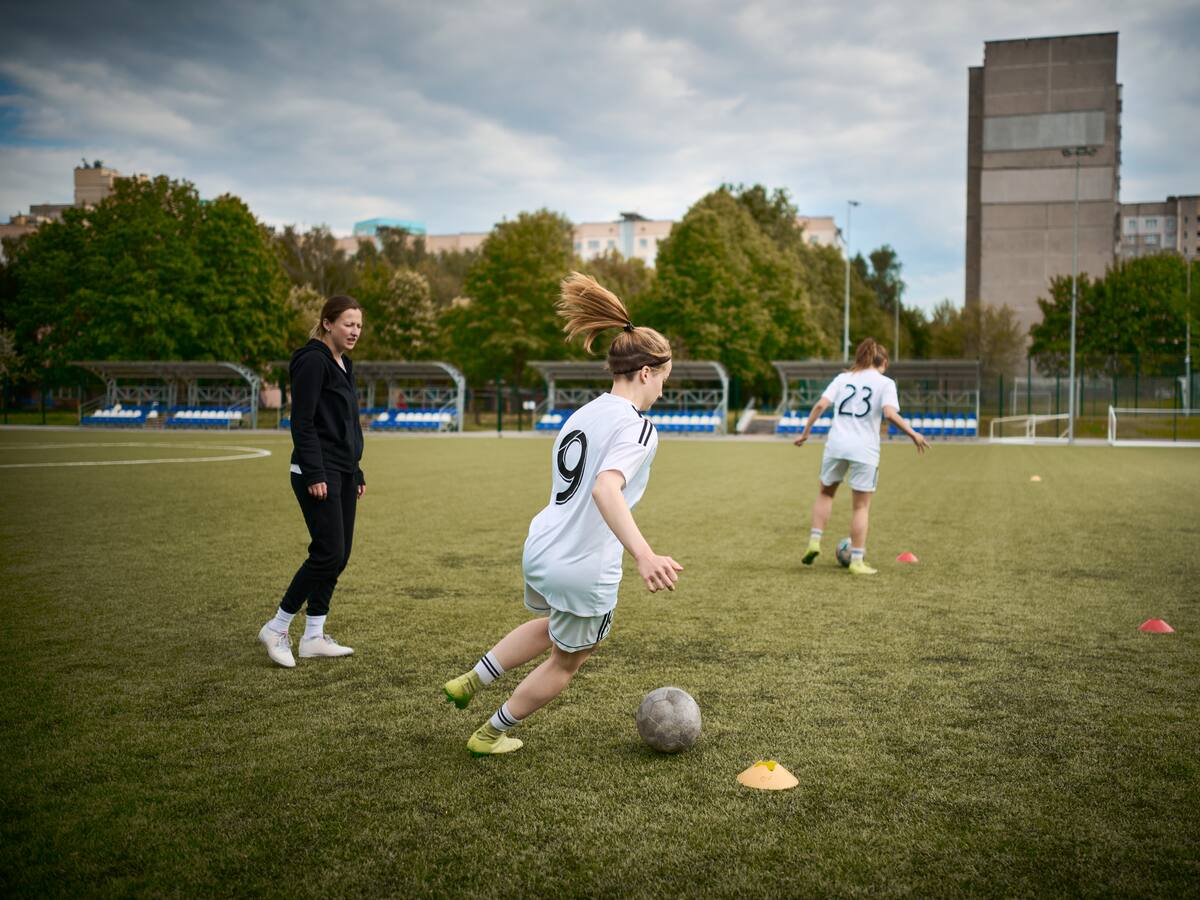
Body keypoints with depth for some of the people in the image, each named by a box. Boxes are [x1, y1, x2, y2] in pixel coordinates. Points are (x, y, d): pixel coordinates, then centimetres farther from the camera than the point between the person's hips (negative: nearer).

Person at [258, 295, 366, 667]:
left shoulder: (343, 365, 18)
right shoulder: (313, 361, -11)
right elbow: (302, 423, -17)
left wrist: (356, 474, 20)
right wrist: (314, 475, -20)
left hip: (342, 473, 9)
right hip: (318, 473, -9)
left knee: (339, 555, 7)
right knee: (328, 553, -10)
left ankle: (313, 637, 15)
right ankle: (276, 628, 3)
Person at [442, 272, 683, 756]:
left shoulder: (582, 414, 10)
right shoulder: (637, 427, -16)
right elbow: (606, 488, -34)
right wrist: (645, 555, -45)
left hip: (540, 549, 8)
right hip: (585, 571, -8)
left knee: (550, 626, 38)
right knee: (566, 661, 20)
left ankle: (470, 681, 38)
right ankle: (490, 735, 35)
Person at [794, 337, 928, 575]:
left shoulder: (842, 378, 11)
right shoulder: (885, 383, 2)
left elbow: (821, 405, 0)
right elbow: (890, 414, -14)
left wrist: (805, 432, 7)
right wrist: (913, 434, -4)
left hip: (836, 445, 3)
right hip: (864, 450, -3)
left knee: (826, 493, 24)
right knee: (861, 506, 8)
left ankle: (814, 541, 11)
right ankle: (857, 561, 9)